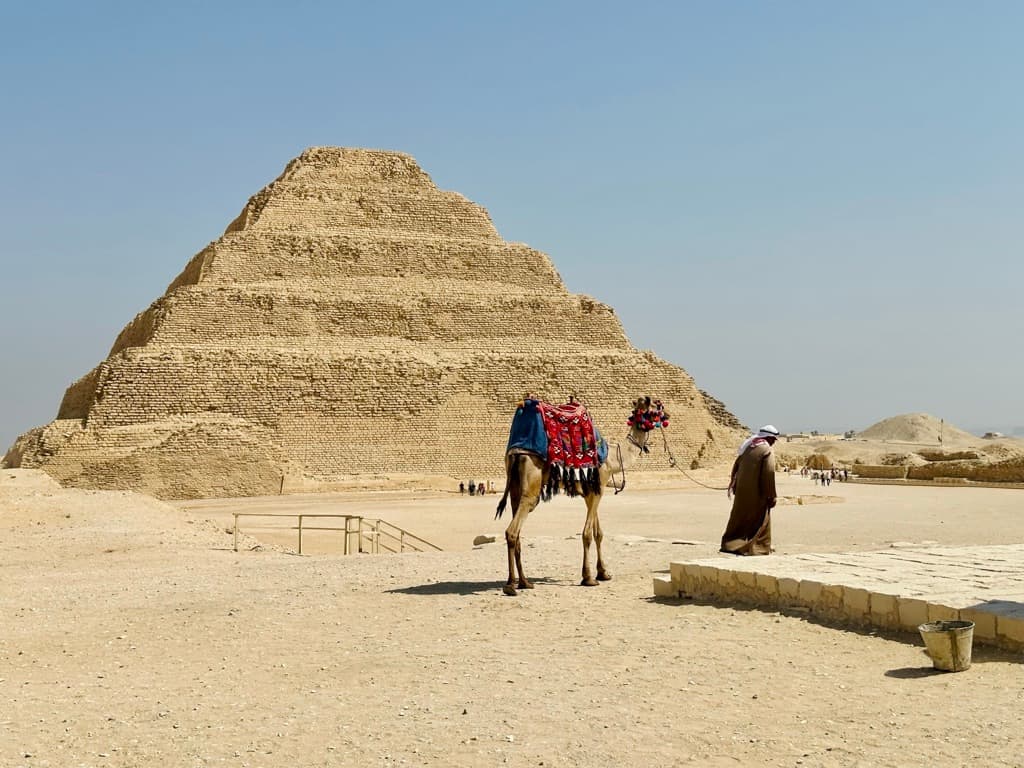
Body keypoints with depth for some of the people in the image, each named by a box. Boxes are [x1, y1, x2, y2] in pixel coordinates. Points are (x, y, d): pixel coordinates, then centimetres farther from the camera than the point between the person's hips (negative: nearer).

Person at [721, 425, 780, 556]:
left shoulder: (748, 447, 9)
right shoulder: (767, 451, -12)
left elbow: (736, 466, 14)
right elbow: (769, 473, -18)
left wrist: (733, 486, 23)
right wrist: (771, 496, -13)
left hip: (741, 491, 7)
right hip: (757, 492, -7)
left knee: (739, 517, 18)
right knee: (760, 520, 5)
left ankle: (729, 544, 24)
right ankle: (757, 548, 6)